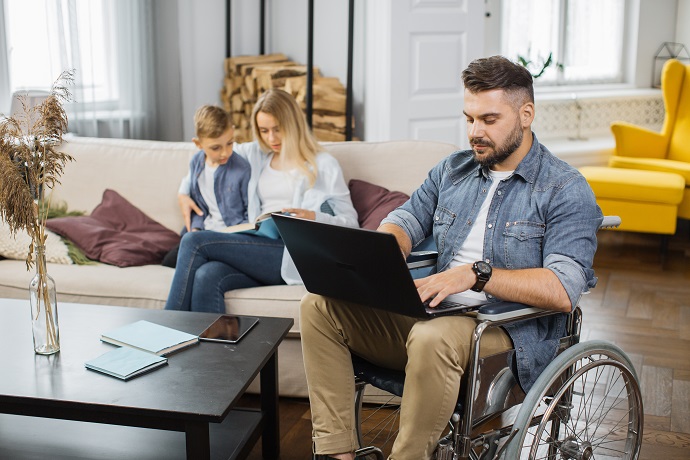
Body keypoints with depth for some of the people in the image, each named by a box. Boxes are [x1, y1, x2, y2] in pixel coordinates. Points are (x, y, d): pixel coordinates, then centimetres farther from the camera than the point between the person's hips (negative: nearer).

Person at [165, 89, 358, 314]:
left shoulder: (323, 164, 7)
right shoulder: (255, 154, 23)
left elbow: (350, 222, 3)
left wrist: (314, 217, -17)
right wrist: (184, 191, 21)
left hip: (293, 255, -5)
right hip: (257, 247, 5)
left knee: (194, 242, -21)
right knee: (207, 277, -32)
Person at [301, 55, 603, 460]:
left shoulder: (567, 191, -5)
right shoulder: (452, 170, 17)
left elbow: (564, 292, -17)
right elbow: (407, 220, 15)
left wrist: (476, 273, -27)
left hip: (509, 329, -6)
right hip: (433, 311, 7)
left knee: (433, 337, -40)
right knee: (320, 305, -9)